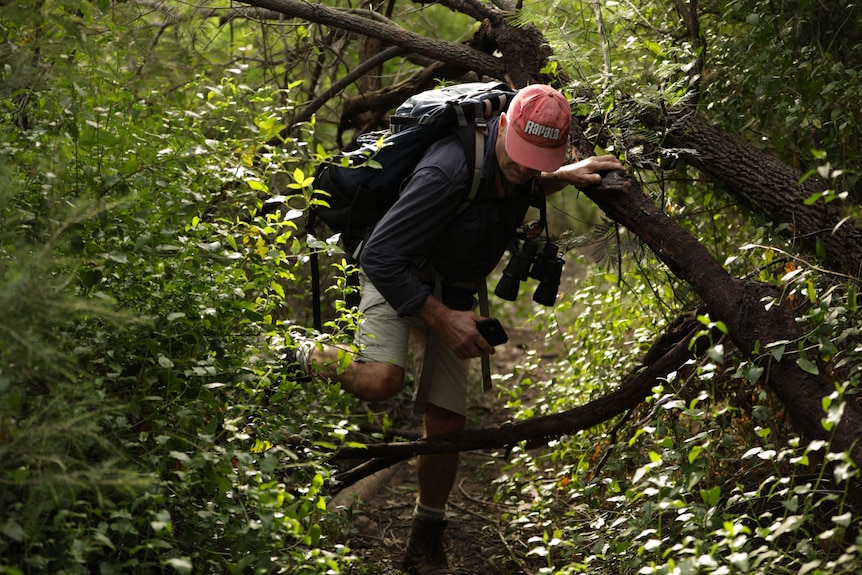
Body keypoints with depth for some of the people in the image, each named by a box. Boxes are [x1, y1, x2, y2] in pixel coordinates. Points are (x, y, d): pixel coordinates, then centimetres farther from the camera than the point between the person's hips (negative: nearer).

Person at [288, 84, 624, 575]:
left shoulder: (516, 167, -11)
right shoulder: (448, 173, -35)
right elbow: (380, 256, -32)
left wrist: (565, 176, -2)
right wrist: (441, 318, -30)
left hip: (453, 291, 6)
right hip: (399, 278, -6)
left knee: (447, 421, 4)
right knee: (382, 380, -34)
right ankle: (309, 357, 0)